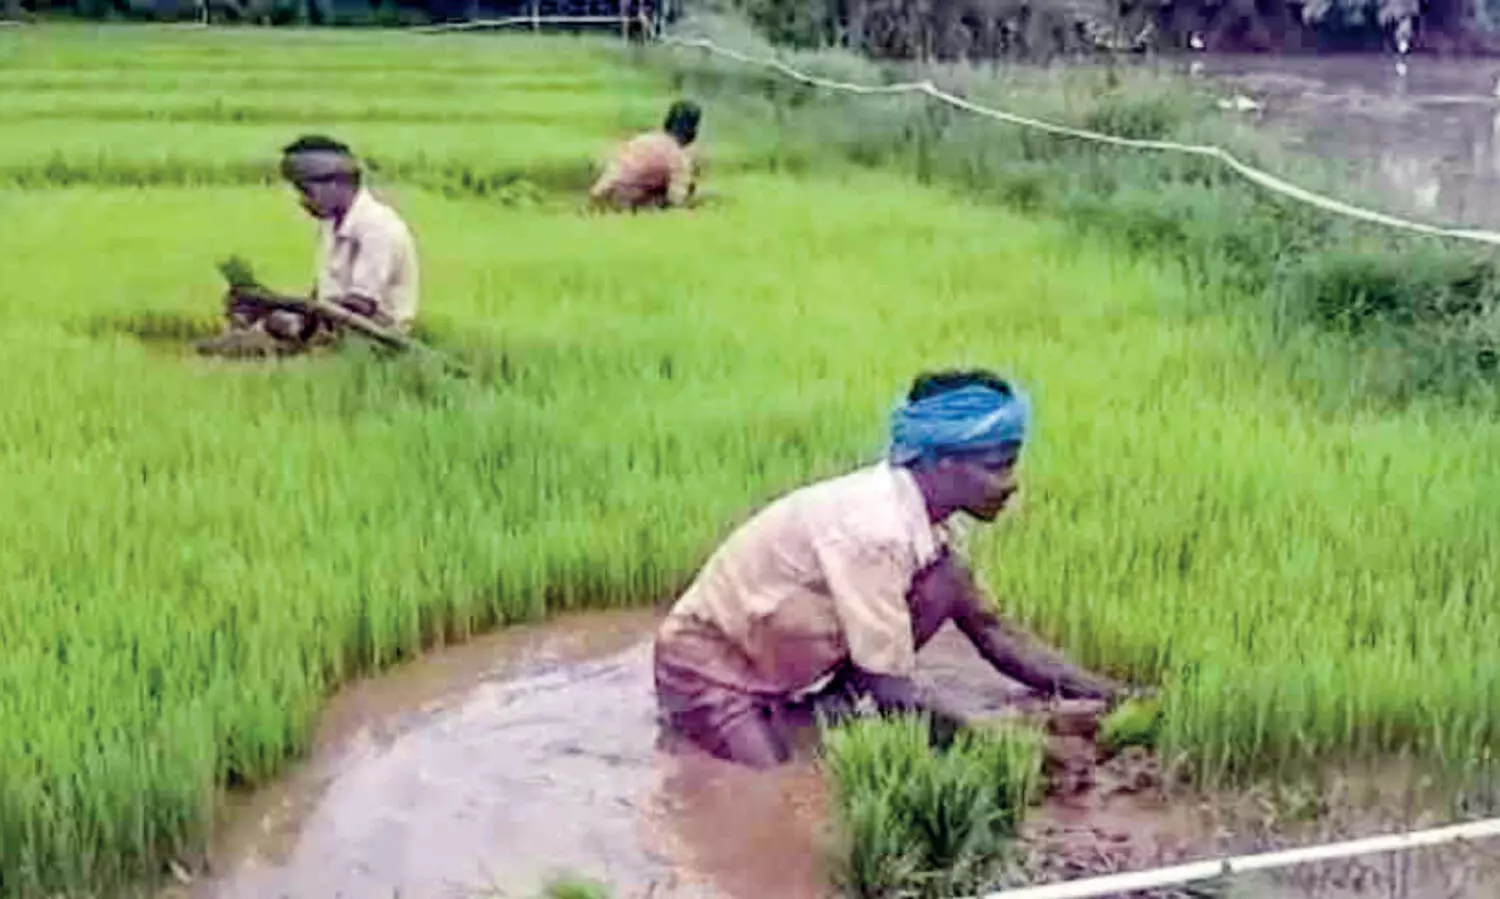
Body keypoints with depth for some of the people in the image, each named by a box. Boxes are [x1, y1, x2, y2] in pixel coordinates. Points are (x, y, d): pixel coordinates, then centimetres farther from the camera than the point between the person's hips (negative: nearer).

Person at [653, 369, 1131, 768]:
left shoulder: (926, 518, -6)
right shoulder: (872, 529, -32)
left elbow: (991, 632, 4)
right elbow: (893, 695, -29)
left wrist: (1106, 693, -3)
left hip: (784, 670, 7)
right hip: (710, 664, -7)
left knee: (945, 582, -9)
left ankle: (833, 709, 1)